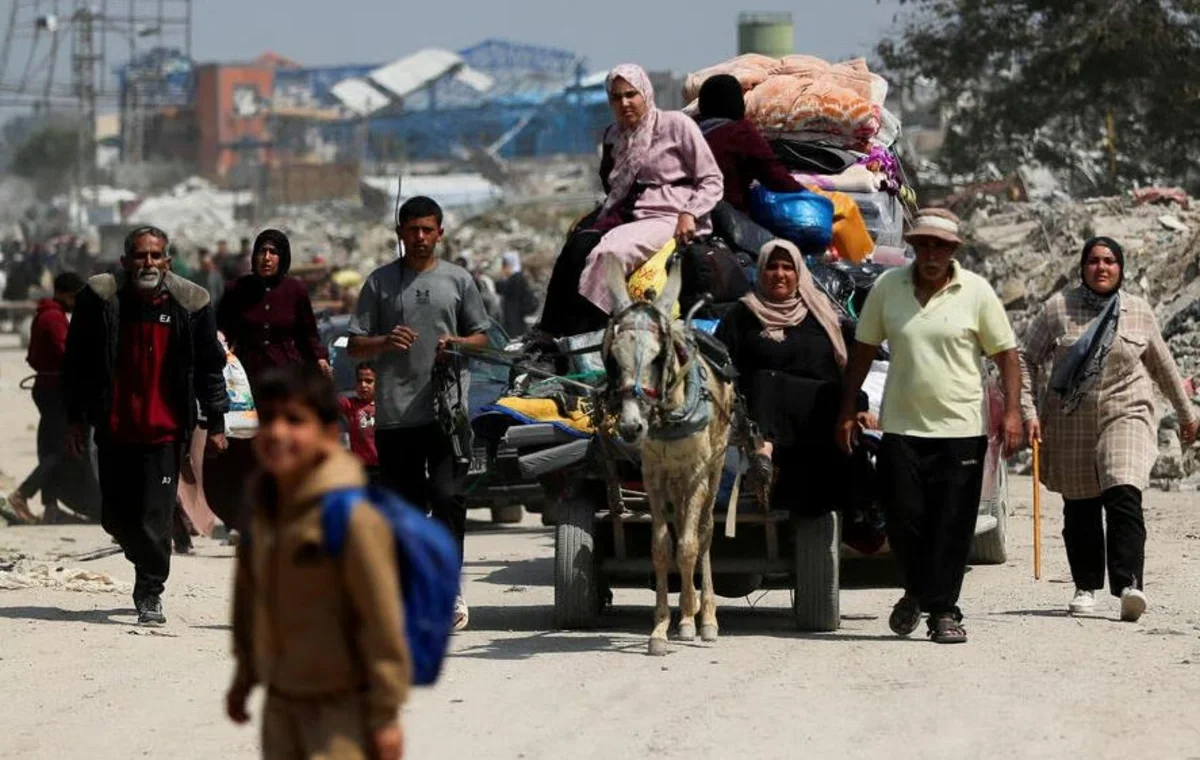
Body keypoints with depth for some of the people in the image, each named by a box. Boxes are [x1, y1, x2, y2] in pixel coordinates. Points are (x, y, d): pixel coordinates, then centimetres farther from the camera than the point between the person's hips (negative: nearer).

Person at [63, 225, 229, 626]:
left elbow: (210, 368, 6)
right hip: (114, 429, 2)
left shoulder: (190, 304, -2)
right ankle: (150, 570, 36)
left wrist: (215, 424, 5)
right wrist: (76, 418, 1)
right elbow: (77, 363, 4)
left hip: (164, 431, -2)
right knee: (115, 517, 10)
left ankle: (150, 594, 5)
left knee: (155, 516, -6)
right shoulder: (99, 299, -3)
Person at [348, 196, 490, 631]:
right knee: (403, 506, 6)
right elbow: (355, 346, 8)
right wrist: (386, 342, -12)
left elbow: (481, 337, 14)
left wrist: (456, 343, -7)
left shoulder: (458, 280, 10)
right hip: (394, 412, 1)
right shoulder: (380, 282, 9)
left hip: (446, 410, -1)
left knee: (447, 498, -13)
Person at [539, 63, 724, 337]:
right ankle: (552, 335, -33)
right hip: (625, 216, 6)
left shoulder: (676, 124, 2)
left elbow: (712, 181, 1)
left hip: (668, 219, -6)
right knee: (577, 246, -26)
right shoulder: (614, 136, 20)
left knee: (610, 252, -34)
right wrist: (598, 219, 8)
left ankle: (575, 338, -37)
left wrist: (689, 214, -15)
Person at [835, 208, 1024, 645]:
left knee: (952, 525, -2)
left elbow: (1005, 354, 2)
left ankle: (943, 609, 7)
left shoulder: (976, 292, -2)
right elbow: (864, 349, 10)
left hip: (961, 428, -1)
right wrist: (847, 410, 8)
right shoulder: (887, 287, 2)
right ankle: (917, 591, 27)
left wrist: (1012, 412, -8)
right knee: (903, 518, 2)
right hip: (901, 425, 1)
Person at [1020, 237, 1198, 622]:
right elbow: (1027, 359, 4)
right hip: (1070, 424, 1)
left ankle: (1128, 585, -27)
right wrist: (1028, 410, -6)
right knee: (1079, 508, 6)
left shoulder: (1139, 311, 6)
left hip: (1125, 417, -1)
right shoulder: (1059, 308, 1)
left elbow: (1162, 365, 18)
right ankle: (1085, 587, 21)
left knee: (1124, 499, -19)